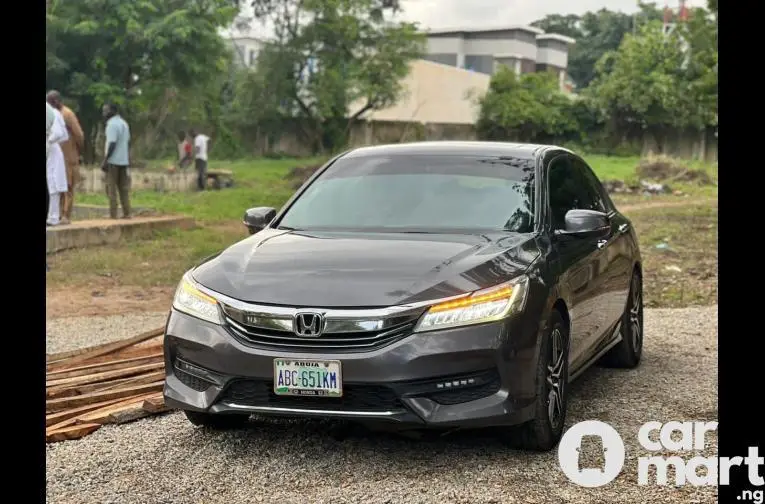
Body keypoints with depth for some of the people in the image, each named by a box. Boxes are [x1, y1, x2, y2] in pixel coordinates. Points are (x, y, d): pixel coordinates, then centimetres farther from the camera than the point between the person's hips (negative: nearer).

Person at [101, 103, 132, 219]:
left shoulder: (112, 124, -13)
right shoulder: (124, 123, 15)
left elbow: (112, 144, -19)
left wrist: (105, 160, -16)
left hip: (113, 161, -8)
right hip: (123, 160, 8)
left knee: (111, 188, -4)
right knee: (123, 188, 9)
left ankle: (113, 214, -6)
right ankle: (126, 213, 7)